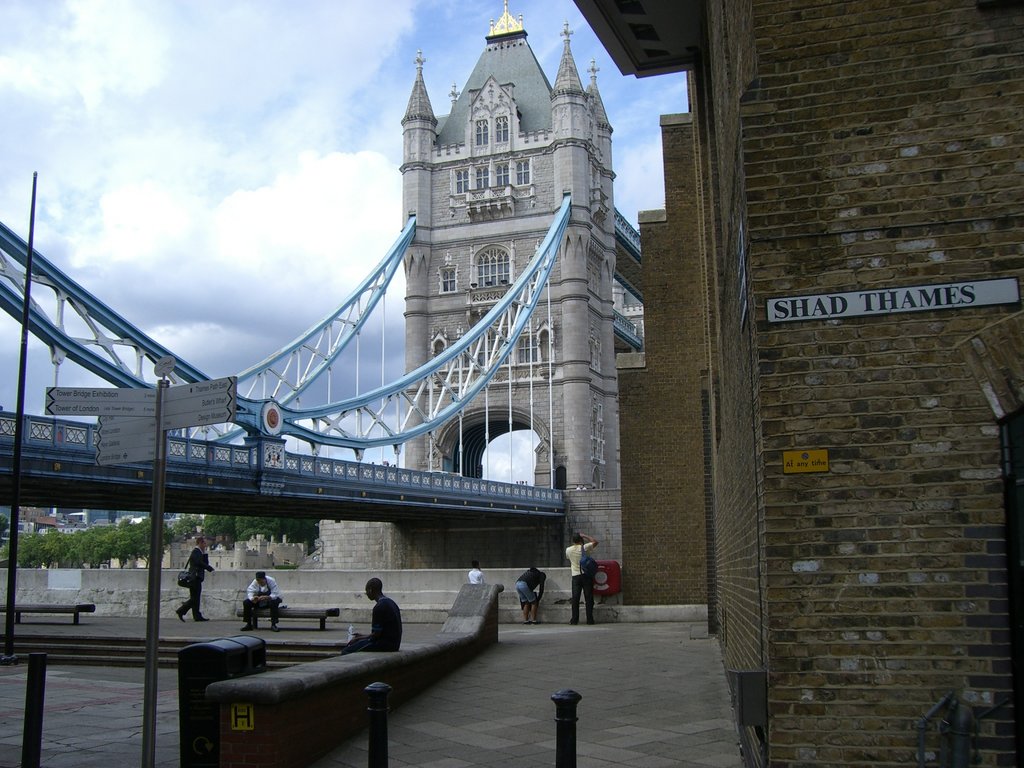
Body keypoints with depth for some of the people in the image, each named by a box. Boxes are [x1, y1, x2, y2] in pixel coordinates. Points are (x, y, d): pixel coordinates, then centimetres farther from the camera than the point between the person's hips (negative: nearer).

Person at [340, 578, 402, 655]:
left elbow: (376, 635, -16)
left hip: (384, 644, -10)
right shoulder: (390, 602, 13)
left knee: (346, 651, -5)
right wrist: (363, 636, 17)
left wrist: (358, 638, -2)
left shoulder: (379, 607, -17)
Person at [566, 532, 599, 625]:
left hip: (575, 576, 2)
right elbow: (596, 541, 8)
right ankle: (590, 619, 2)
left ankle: (574, 619, 1)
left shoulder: (568, 550, 2)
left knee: (575, 598, 3)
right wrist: (585, 536, 10)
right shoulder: (585, 548, -5)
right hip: (586, 575, -1)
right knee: (588, 597, 2)